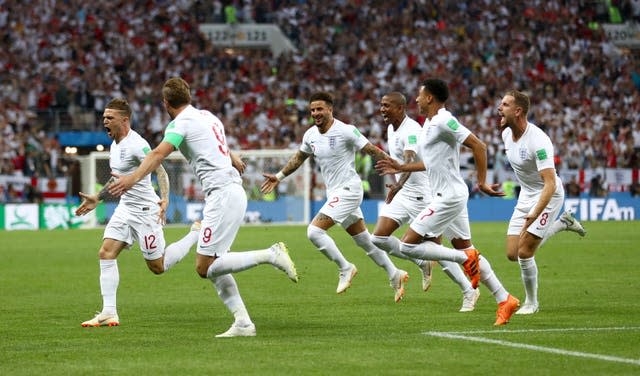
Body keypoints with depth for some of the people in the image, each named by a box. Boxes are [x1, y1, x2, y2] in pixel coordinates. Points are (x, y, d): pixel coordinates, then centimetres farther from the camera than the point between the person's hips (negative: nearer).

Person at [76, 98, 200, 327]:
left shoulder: (136, 144, -19)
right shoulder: (115, 145, 10)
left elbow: (160, 171, -25)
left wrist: (164, 200, -38)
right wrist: (97, 199, 27)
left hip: (145, 211, -9)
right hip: (125, 208, 9)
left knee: (158, 267, 0)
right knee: (106, 254, -6)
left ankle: (196, 234, 20)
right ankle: (109, 313, -6)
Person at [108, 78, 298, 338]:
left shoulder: (181, 122, -7)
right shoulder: (207, 116, 19)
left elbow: (158, 154, -25)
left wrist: (133, 178, -39)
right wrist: (233, 158, 63)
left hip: (222, 194, -9)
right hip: (233, 191, 9)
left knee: (205, 267, -12)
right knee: (212, 267, 10)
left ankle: (270, 255, -15)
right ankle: (243, 323, 5)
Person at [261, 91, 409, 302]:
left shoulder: (345, 131, -15)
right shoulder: (311, 135, 6)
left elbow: (373, 151, -13)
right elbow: (299, 158, 24)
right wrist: (279, 177, 26)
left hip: (347, 190, -8)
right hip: (334, 193, 8)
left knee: (314, 231, -18)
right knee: (364, 241, 15)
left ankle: (345, 268, -4)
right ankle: (395, 275, 27)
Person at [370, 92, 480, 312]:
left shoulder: (411, 130, -21)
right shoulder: (391, 129, 9)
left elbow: (410, 161, -37)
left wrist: (398, 186, -52)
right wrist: (395, 187, 22)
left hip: (421, 195, -9)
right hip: (401, 193, 9)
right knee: (378, 238, -2)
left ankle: (469, 291, 6)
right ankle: (421, 264, 15)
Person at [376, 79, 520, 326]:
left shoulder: (443, 121, -16)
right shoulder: (429, 123, 15)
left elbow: (478, 146, -20)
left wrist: (481, 182, -19)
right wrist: (400, 168, 26)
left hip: (448, 197, -10)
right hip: (447, 196, 10)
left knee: (408, 245, -10)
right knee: (467, 250, 13)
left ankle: (465, 258, -9)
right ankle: (505, 300, 13)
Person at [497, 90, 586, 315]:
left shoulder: (537, 141, -29)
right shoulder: (507, 134, -4)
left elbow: (550, 184, -34)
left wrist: (535, 214, -45)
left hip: (548, 195, -8)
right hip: (526, 195, 8)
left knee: (524, 252, -13)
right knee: (513, 254, 5)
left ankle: (531, 303, 10)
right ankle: (563, 223, 25)